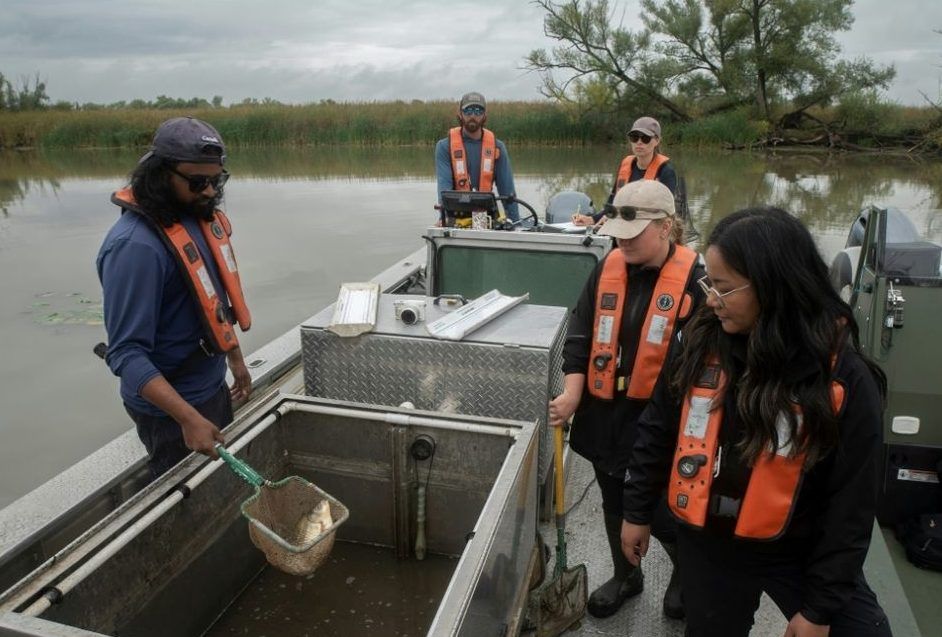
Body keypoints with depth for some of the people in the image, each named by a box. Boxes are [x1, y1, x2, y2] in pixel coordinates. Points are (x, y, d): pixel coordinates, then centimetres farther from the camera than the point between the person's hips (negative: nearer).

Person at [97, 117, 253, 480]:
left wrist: (235, 358, 18)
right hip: (170, 407, -8)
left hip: (214, 388, 8)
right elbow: (126, 354, -28)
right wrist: (189, 418, -34)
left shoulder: (199, 216, -2)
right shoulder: (135, 245, -27)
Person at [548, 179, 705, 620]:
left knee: (662, 509, 6)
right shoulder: (607, 269, 1)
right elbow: (580, 335, 4)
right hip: (606, 412, 5)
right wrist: (572, 394, -5)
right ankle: (625, 575, 46)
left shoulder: (693, 278, -13)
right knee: (614, 502, 20)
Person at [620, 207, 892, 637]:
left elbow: (852, 504, -13)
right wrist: (638, 511, 8)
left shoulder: (844, 375, -19)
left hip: (801, 553, -2)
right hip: (707, 544, 3)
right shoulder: (699, 344, -10)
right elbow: (657, 433, 2)